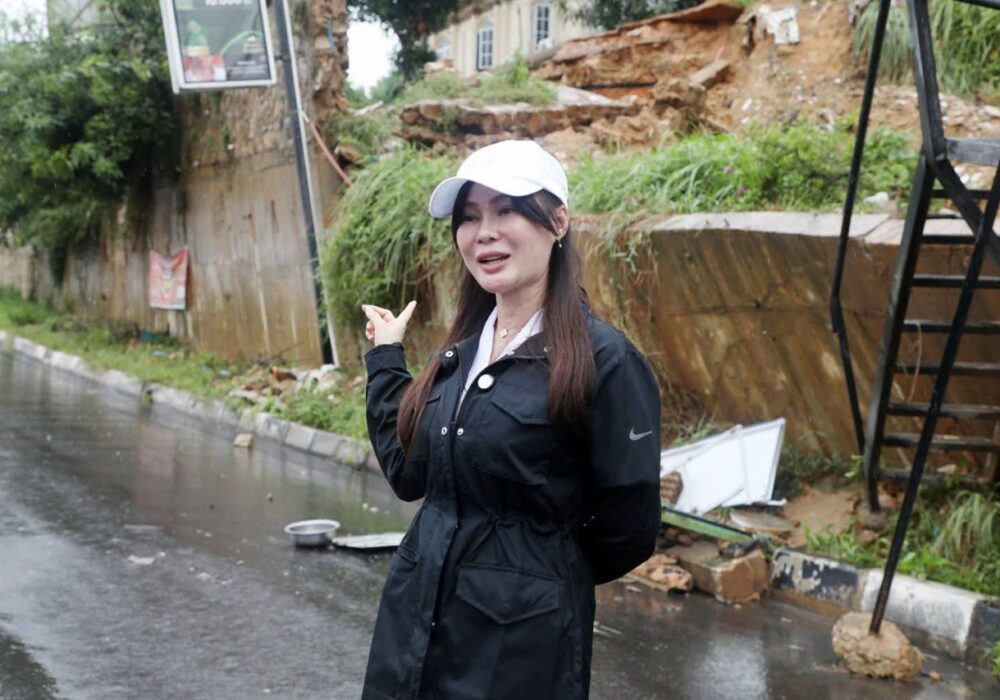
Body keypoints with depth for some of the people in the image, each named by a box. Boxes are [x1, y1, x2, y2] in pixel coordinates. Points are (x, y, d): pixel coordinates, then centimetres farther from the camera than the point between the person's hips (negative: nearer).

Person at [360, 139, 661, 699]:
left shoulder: (603, 360, -15)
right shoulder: (463, 352, 7)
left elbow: (629, 527, -12)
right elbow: (410, 474, 11)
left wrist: (546, 574, 4)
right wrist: (385, 359, 14)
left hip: (524, 639, -6)